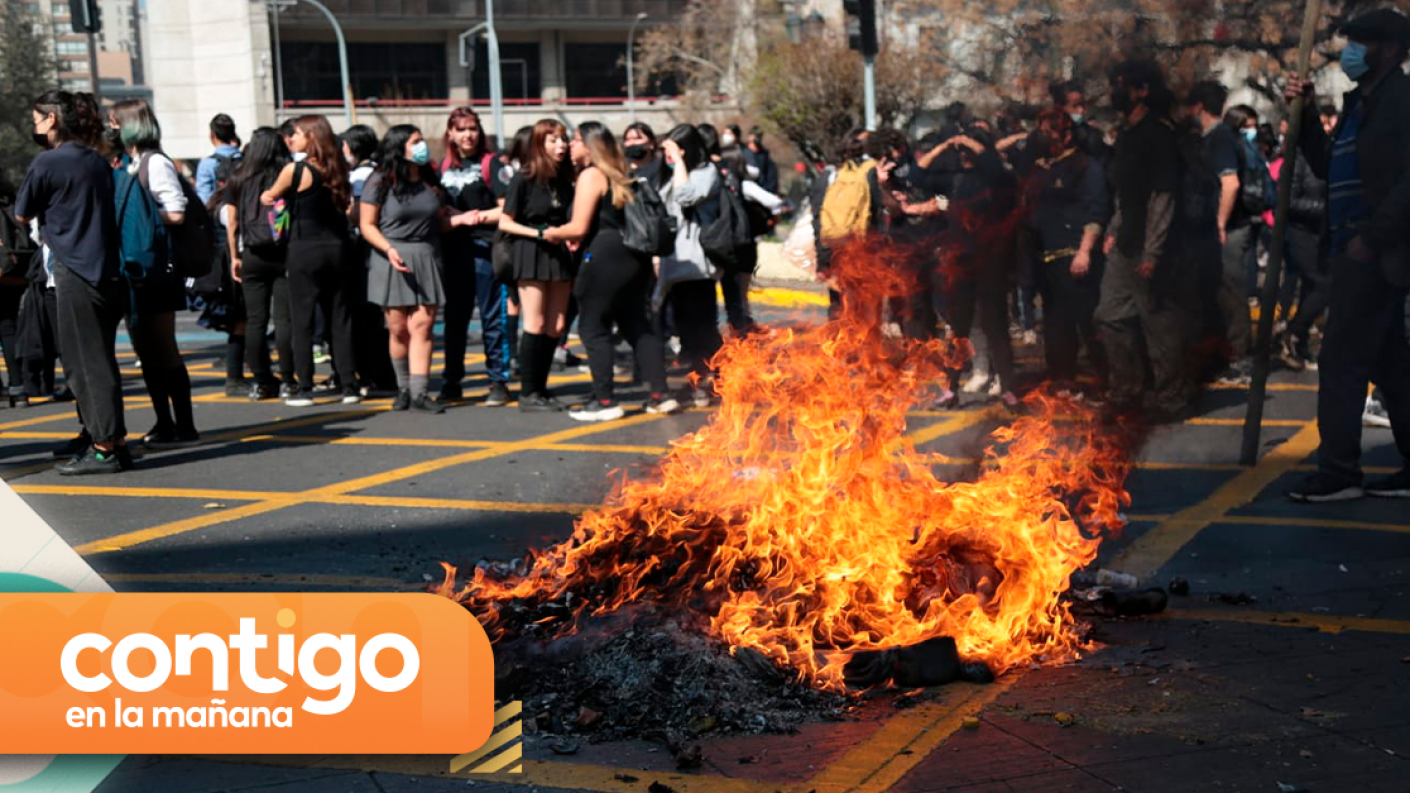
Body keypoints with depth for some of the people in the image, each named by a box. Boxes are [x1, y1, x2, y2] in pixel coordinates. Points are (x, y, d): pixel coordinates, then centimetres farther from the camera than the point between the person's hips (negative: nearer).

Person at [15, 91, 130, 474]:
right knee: (98, 360, 14)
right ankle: (111, 439, 19)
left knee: (88, 364, -3)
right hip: (108, 272, 7)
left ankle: (106, 447, -2)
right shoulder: (98, 162, 10)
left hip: (75, 274, -7)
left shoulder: (46, 163, -9)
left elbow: (22, 216, 2)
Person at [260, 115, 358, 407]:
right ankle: (349, 386, 7)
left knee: (302, 320, 2)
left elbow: (269, 198, 5)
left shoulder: (295, 169, -9)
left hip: (304, 251, -5)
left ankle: (305, 389, 1)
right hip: (335, 249, 5)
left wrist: (265, 196, 27)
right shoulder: (335, 169, 7)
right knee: (340, 319, 7)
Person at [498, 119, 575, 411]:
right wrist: (538, 233, -15)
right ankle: (528, 393, -1)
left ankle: (541, 388, 13)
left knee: (557, 326, 3)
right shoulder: (524, 179, -5)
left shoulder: (564, 180, 11)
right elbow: (505, 222, -6)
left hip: (559, 254, 6)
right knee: (535, 324, -7)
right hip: (531, 255, -6)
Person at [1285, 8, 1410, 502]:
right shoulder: (1360, 104, 18)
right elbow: (1329, 167, 21)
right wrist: (1308, 117, 10)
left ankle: (1338, 471, -4)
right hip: (1357, 252, 9)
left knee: (1342, 360, -8)